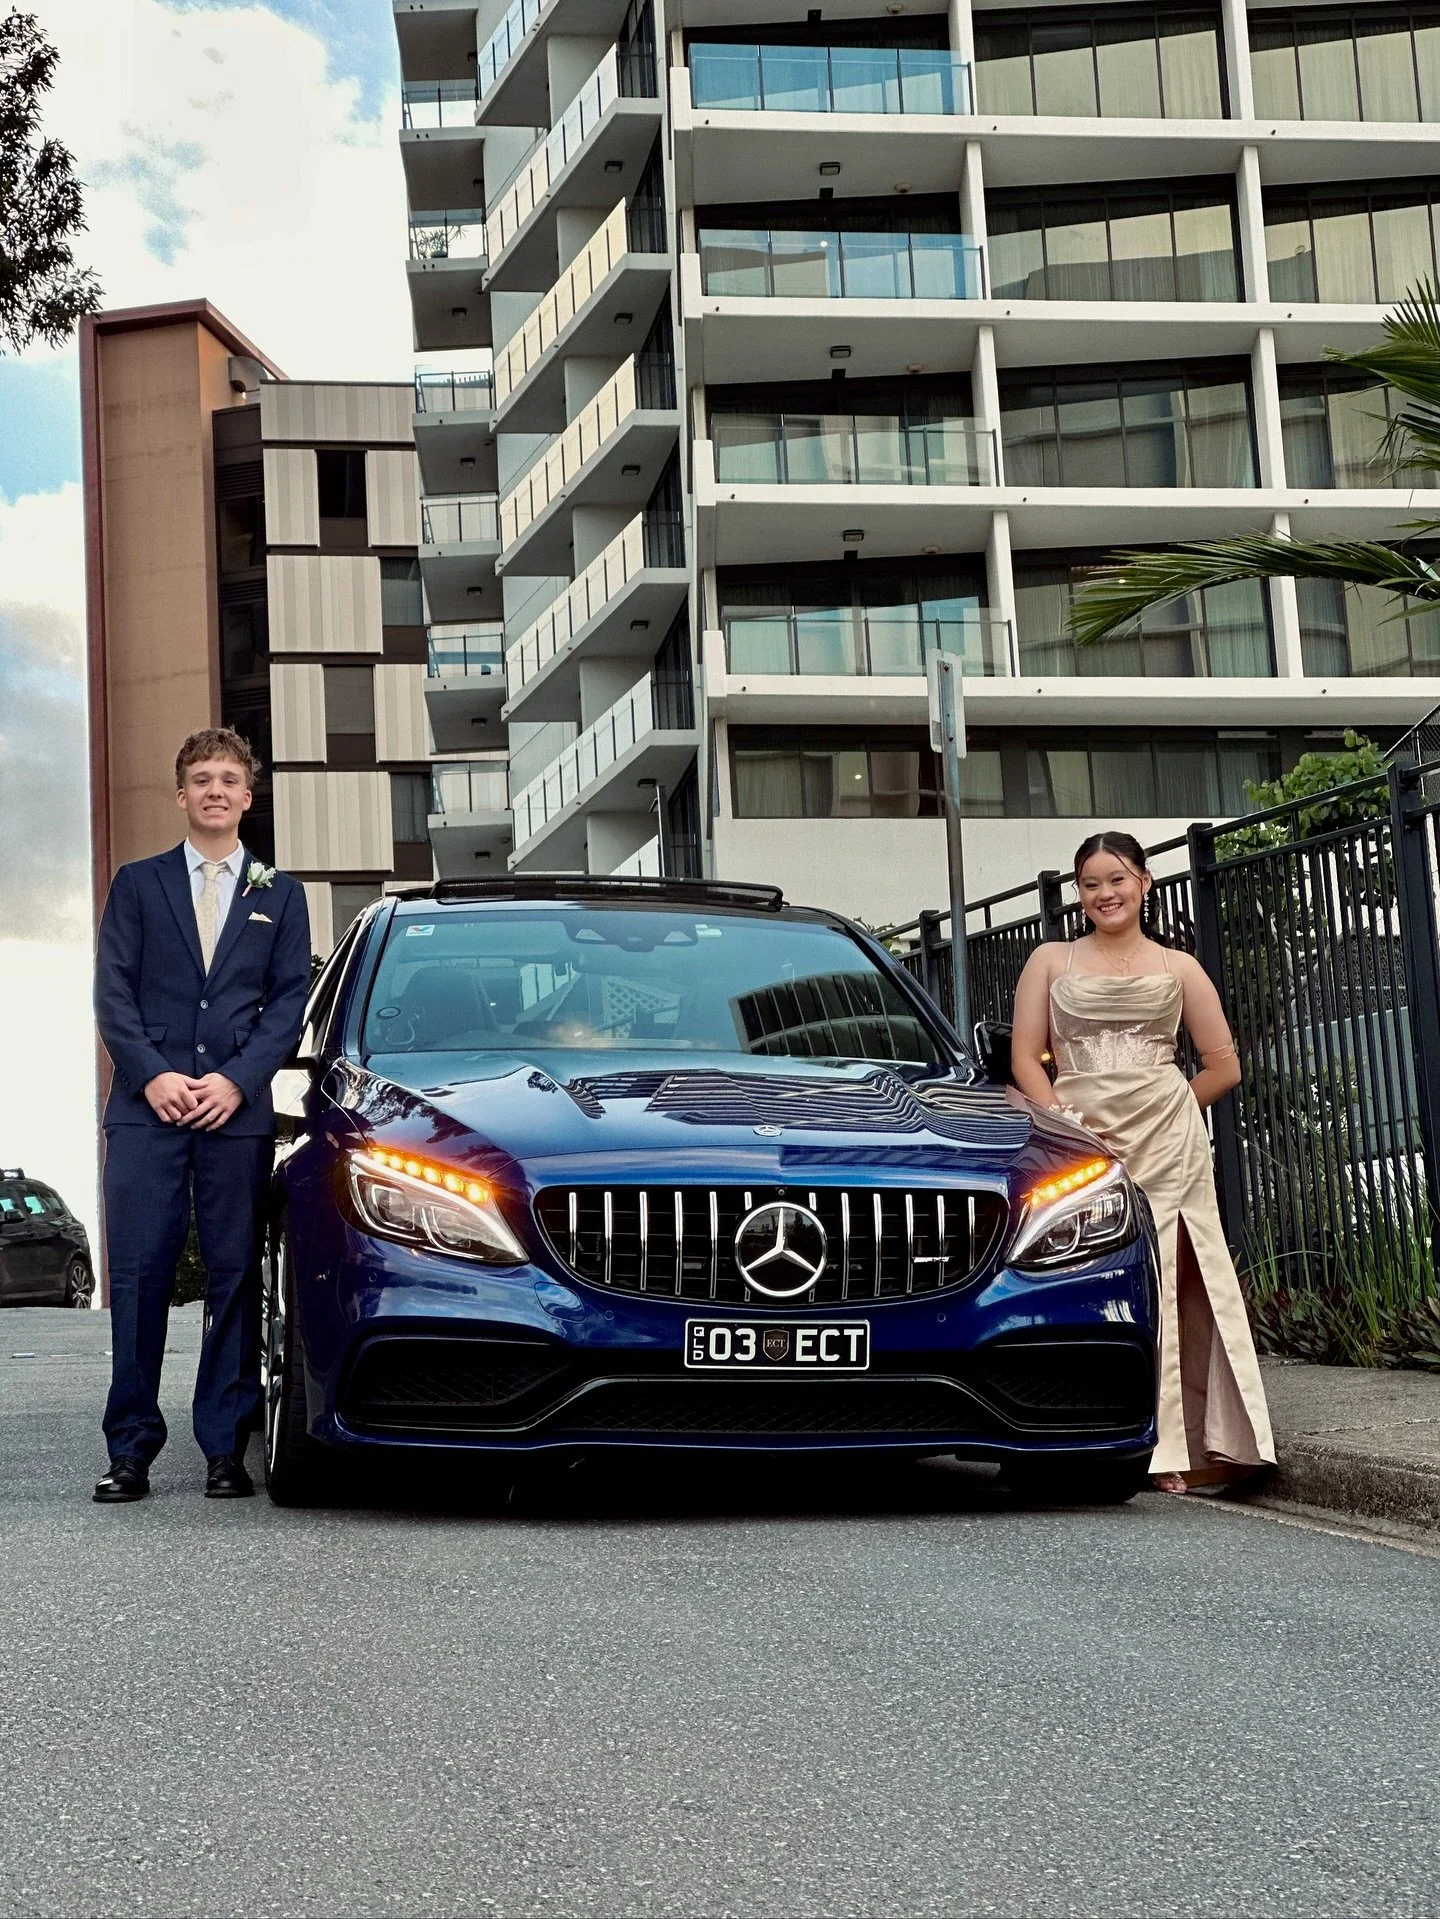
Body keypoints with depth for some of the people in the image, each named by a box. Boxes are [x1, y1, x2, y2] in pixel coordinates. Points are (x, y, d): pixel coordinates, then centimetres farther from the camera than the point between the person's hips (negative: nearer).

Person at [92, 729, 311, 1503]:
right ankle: (131, 1451, 0)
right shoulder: (137, 884, 13)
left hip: (237, 1112, 1)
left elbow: (290, 1000, 6)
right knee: (139, 1274, -4)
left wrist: (236, 1079, -8)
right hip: (146, 1109, 0)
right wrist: (153, 1075, -9)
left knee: (235, 1277, 0)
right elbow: (112, 993, 5)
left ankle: (225, 1448, 5)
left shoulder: (278, 895, 15)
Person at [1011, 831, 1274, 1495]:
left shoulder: (1178, 968, 15)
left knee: (1167, 1290, -5)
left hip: (1166, 1144, 0)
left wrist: (1164, 1112, 8)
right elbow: (1026, 1058, 6)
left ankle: (1189, 1447, -4)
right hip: (1080, 1144, 1)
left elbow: (1224, 1067, 14)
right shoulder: (1051, 960, 15)